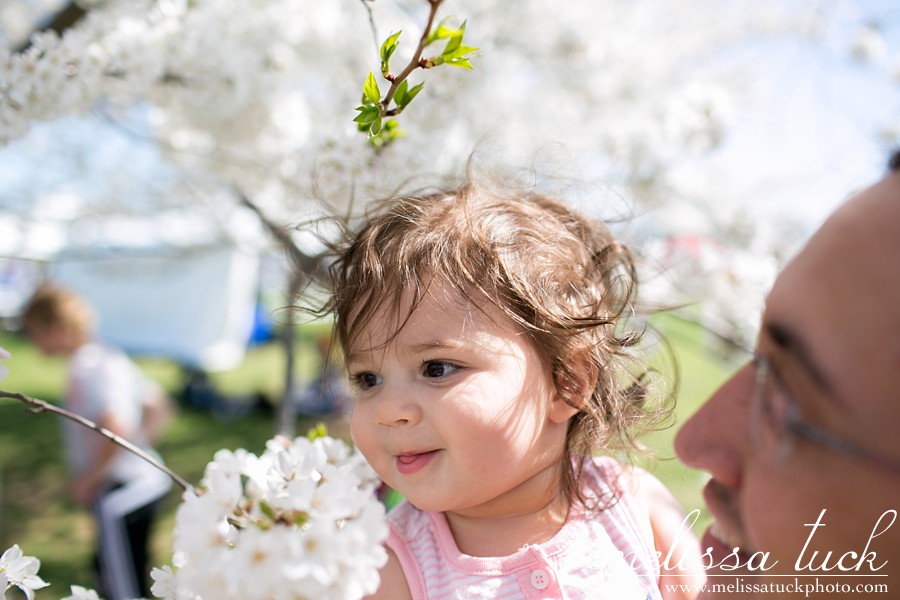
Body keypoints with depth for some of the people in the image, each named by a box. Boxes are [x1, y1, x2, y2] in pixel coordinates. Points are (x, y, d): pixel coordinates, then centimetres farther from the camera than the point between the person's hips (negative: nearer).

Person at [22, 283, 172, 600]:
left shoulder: (87, 370, -20)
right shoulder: (110, 358, 8)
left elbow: (116, 430, -34)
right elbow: (156, 402, 18)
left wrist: (86, 479, -20)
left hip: (122, 495, -10)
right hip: (145, 482, 10)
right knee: (107, 568, 25)